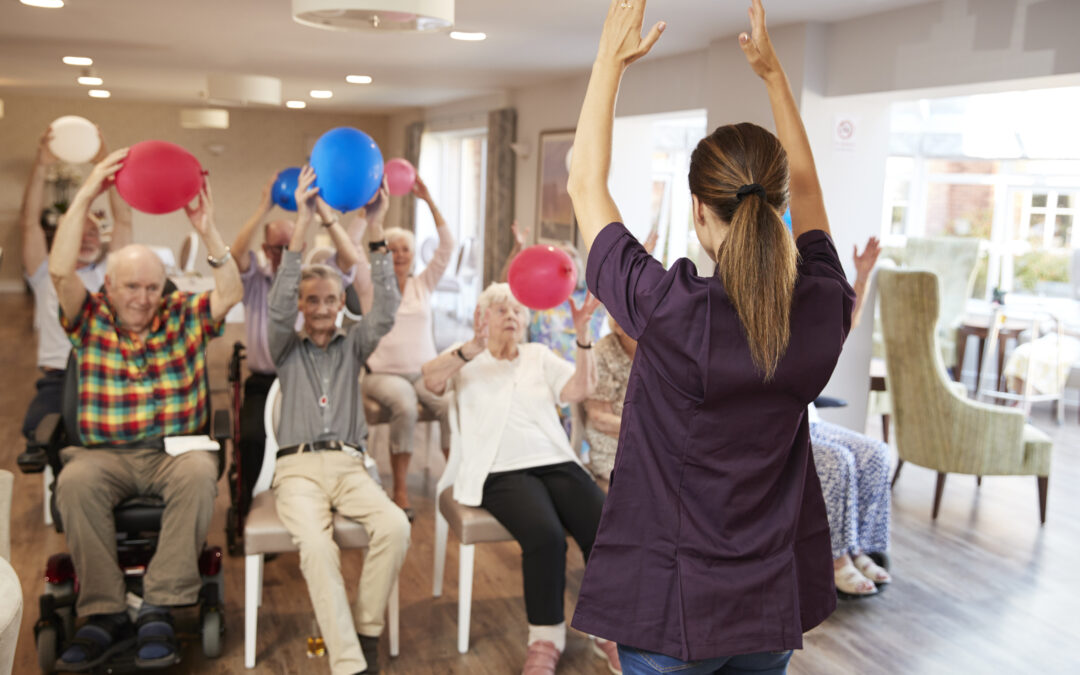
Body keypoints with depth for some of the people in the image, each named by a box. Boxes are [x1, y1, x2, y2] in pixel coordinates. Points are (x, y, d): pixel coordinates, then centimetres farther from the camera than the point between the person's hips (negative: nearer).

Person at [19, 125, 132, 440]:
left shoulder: (108, 272, 19)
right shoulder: (46, 276, 18)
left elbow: (124, 220, 8)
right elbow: (30, 222, 5)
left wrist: (106, 163, -3)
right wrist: (42, 166, -9)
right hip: (58, 379, 0)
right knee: (38, 429, -29)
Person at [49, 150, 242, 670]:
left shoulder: (184, 316, 12)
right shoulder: (90, 320, 12)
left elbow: (231, 294, -5)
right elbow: (60, 271, -5)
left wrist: (208, 231, -17)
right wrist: (85, 197, -11)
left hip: (176, 450, 0)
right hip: (105, 453, 1)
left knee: (199, 473, -35)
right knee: (75, 482, -33)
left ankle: (161, 608, -28)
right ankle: (104, 614, -25)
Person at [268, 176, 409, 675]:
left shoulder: (353, 344, 17)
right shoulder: (286, 348, 14)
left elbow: (386, 309, -1)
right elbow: (278, 305, -6)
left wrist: (376, 232, -11)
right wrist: (302, 223, -16)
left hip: (349, 464, 2)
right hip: (297, 467, -2)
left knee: (395, 526, -29)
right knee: (316, 545, -33)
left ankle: (366, 632, -13)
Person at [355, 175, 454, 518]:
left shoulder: (423, 283, 13)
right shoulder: (370, 285, 7)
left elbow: (447, 246, 3)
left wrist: (429, 200, -4)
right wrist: (376, 214, -15)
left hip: (426, 371, 2)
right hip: (384, 373, -2)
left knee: (452, 405, -30)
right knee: (404, 406, -35)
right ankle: (400, 490, -24)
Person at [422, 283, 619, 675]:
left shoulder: (540, 355, 20)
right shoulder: (466, 357, 12)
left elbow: (579, 390, 3)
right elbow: (431, 381, -10)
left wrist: (582, 335, -11)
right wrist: (474, 347, -25)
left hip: (557, 463, 4)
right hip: (502, 472, -3)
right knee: (546, 535, -32)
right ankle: (545, 638, -11)